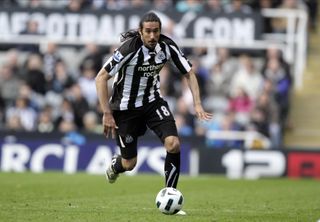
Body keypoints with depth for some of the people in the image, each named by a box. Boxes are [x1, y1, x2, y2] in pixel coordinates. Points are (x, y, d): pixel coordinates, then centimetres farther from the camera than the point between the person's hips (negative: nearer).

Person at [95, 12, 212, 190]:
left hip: (153, 101, 3)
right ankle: (115, 165, 43)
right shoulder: (130, 48, -27)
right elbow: (101, 78, -24)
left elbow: (189, 73, -1)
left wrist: (197, 104, -13)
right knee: (129, 164, 4)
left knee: (173, 144, -20)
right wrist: (107, 114, -26)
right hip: (126, 107, -3)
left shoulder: (167, 46, -14)